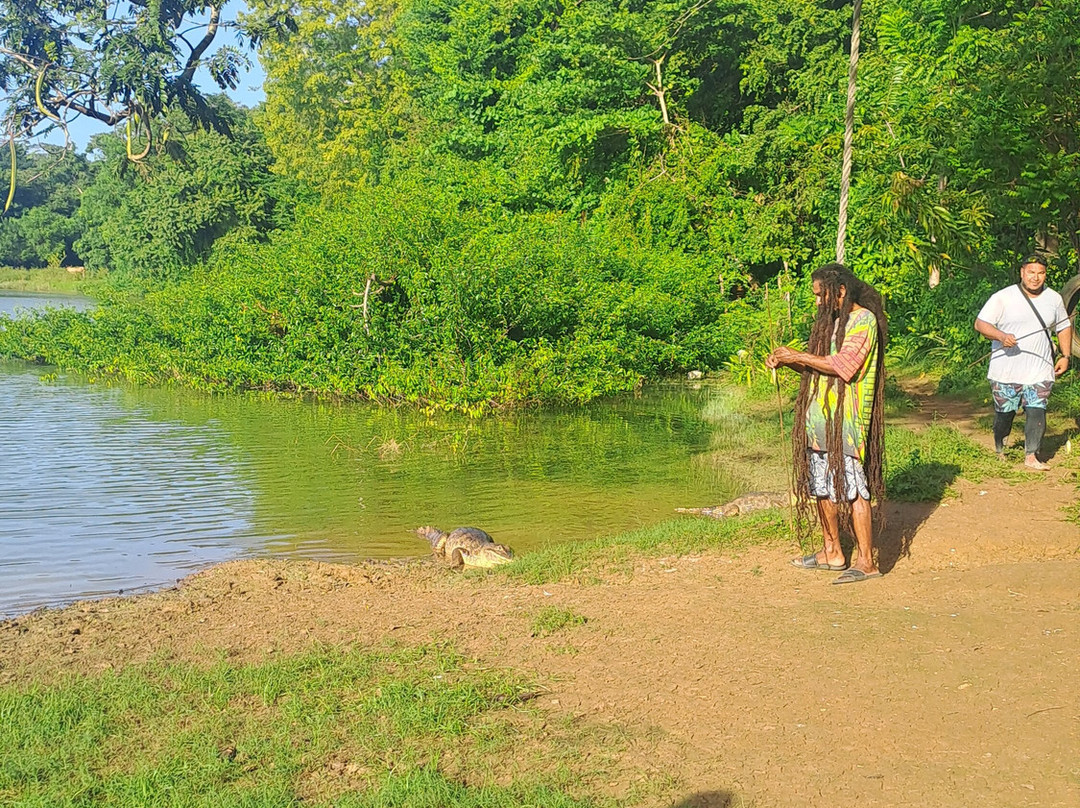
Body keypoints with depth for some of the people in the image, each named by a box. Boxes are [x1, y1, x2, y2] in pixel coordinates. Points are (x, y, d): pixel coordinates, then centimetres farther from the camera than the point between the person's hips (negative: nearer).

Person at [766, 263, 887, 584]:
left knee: (853, 489, -8)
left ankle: (866, 561, -3)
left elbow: (843, 365, -20)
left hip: (846, 423, -9)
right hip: (820, 419, 9)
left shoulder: (863, 320, -9)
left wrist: (798, 356, -14)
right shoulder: (831, 321, 19)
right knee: (820, 486, 13)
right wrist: (788, 362, 4)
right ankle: (832, 552, 24)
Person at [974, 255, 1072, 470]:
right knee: (1004, 413, 8)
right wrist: (1002, 336, -29)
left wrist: (1065, 356, 12)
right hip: (1006, 371, -2)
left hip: (1040, 371, 2)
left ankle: (1031, 456, 0)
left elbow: (1064, 327, 21)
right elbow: (980, 323, -12)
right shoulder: (1002, 298, -7)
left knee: (1037, 413, -8)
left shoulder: (1054, 299, 8)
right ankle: (999, 450, 33)